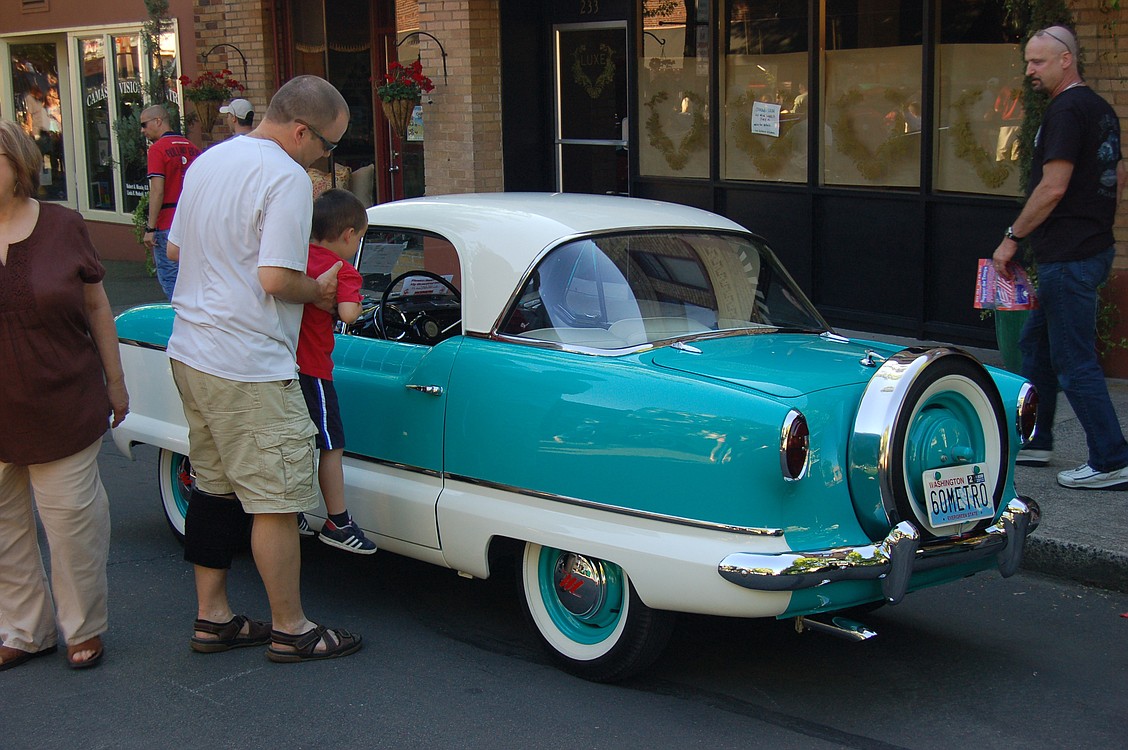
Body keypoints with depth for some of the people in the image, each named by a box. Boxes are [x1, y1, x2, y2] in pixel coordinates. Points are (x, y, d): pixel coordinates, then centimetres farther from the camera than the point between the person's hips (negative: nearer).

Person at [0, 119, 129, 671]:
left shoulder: (62, 226, -2)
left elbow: (96, 306, 5)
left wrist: (114, 380, 7)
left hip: (63, 412, -1)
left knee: (73, 521, 6)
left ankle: (84, 628, 24)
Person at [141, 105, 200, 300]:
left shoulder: (158, 149, -10)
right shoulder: (192, 147, 10)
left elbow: (157, 192, -17)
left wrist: (150, 228, -14)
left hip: (168, 224, -7)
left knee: (169, 278, -1)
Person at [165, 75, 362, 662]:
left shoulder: (207, 161, 12)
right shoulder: (287, 178, -16)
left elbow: (175, 249, 20)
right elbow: (276, 280, -22)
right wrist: (318, 291, -4)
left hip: (189, 353, 9)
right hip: (248, 369, -9)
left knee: (213, 486, 17)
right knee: (275, 501, 0)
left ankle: (212, 618, 25)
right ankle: (290, 631, 9)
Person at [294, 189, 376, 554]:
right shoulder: (344, 271, -11)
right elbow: (347, 313, -26)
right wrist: (356, 304, -6)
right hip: (311, 369, -7)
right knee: (332, 446, 5)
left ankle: (292, 517, 29)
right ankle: (338, 524, 10)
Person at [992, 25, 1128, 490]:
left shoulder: (1066, 111, -16)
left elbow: (1053, 188, -21)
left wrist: (1012, 237, -13)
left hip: (1069, 258, -11)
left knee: (1074, 361, -6)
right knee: (1036, 343, 19)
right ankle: (1033, 443, 27)